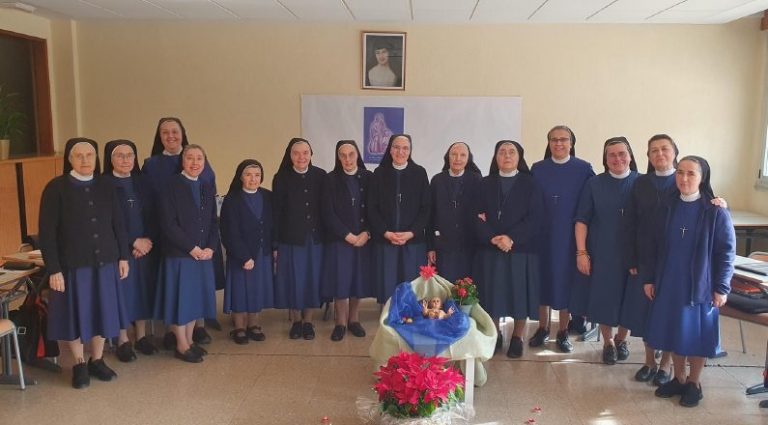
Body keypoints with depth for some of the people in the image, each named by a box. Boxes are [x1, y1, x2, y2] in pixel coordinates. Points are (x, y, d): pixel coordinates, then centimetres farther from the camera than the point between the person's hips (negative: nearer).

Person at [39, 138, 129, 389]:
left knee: (102, 311, 11)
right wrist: (53, 269, -12)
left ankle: (97, 361, 28)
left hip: (105, 263, 3)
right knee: (75, 313, 7)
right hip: (72, 265, -3)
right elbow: (47, 232, -9)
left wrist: (123, 257, 6)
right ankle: (79, 365, 24)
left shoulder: (104, 187, 5)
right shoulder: (56, 188, -7)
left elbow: (118, 225, 10)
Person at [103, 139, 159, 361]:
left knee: (143, 289, 8)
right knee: (122, 291, 1)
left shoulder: (142, 183, 9)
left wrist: (148, 241, -9)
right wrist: (134, 241, -13)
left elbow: (152, 216, 6)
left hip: (146, 247, 4)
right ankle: (123, 341, 13)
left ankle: (141, 336, 20)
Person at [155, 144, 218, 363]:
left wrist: (211, 248, -5)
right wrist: (191, 247, -15)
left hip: (204, 254, 6)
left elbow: (214, 222, 11)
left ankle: (189, 341, 24)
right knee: (180, 298, 1)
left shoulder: (207, 188, 11)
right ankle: (182, 346, 13)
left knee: (196, 298, 11)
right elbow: (168, 223, -14)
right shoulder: (172, 185, -8)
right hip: (179, 254, -6)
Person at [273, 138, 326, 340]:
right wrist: (275, 243, -5)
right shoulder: (281, 178, -1)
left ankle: (308, 321, 21)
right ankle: (296, 321, 21)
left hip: (315, 237, 1)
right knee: (293, 279, 5)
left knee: (312, 278, 7)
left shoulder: (320, 176, 1)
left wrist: (327, 236, -2)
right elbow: (276, 212, -1)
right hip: (290, 238, -1)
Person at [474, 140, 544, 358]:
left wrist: (511, 238, -16)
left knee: (519, 294, 2)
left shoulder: (530, 184, 4)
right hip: (490, 250, 2)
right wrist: (492, 238, -15)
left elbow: (535, 218, -5)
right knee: (492, 295, 4)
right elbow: (478, 216, 1)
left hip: (521, 250, -1)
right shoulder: (485, 184, 9)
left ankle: (517, 338, 16)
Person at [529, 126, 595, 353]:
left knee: (566, 280, 5)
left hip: (570, 236, -1)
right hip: (543, 234, 2)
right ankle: (542, 328, 21)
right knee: (543, 278, 7)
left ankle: (563, 332, 18)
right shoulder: (537, 169, 4)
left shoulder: (584, 169, -1)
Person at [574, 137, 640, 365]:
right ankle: (608, 342, 25)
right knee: (604, 299, 4)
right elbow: (582, 220, -2)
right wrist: (581, 252, -8)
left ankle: (621, 338, 34)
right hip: (601, 253, 0)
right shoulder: (594, 184, -1)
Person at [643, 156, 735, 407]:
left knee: (696, 334, 8)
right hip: (668, 284, 4)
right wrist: (648, 278, 4)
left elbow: (727, 251, -8)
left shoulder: (716, 212, -11)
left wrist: (721, 288, -10)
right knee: (674, 332, 13)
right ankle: (679, 379, 30)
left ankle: (694, 384, 26)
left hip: (700, 286, -4)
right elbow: (654, 247, 7)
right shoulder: (666, 208, 1)